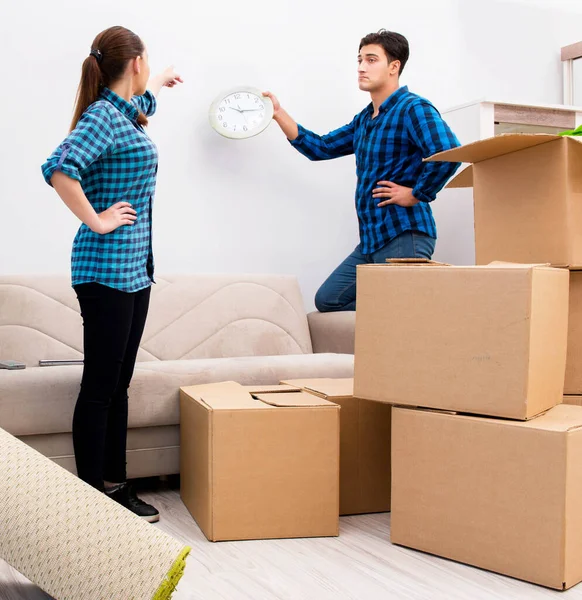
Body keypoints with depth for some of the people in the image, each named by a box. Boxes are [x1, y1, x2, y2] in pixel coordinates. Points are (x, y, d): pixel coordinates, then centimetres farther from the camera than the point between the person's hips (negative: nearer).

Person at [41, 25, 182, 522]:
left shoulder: (127, 110, 15)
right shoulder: (104, 116, -13)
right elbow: (59, 169, -28)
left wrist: (158, 84, 60)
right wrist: (97, 222, -20)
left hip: (134, 267, 9)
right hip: (106, 267, -9)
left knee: (119, 384, 11)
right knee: (100, 386, -3)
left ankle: (115, 486, 20)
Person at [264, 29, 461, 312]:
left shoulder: (413, 108, -10)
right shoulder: (364, 120, 17)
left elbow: (448, 153, -26)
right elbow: (321, 147, 17)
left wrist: (415, 193, -19)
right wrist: (278, 113, 11)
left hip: (404, 236, -9)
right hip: (371, 240, 9)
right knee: (327, 300, 9)